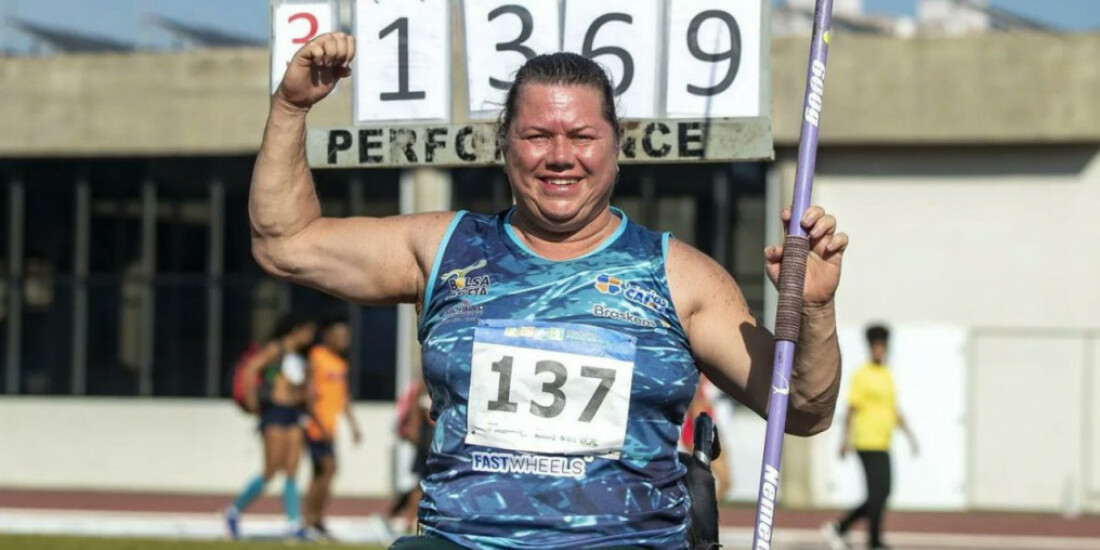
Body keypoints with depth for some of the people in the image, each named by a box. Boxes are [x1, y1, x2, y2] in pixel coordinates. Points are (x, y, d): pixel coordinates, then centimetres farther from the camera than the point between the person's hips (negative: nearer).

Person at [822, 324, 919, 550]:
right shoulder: (861, 376, -6)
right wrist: (846, 439, -15)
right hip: (868, 444, -8)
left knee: (880, 495, 7)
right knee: (878, 493, -11)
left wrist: (909, 434, 17)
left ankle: (838, 527, 16)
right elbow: (851, 409, -9)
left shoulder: (888, 376, 17)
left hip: (883, 445, 8)